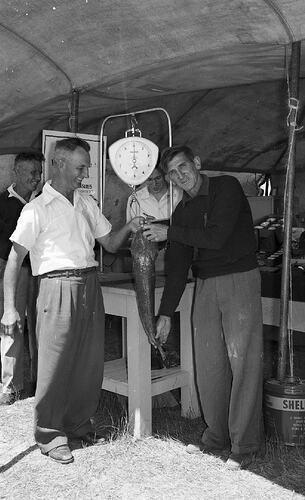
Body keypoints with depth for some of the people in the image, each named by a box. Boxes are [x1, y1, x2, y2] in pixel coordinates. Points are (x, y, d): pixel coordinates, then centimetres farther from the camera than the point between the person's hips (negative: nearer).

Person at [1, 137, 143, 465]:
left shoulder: (86, 203, 15)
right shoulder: (37, 209, -3)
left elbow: (110, 244, 18)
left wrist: (128, 228, -3)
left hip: (90, 286, 6)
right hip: (58, 286, -6)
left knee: (90, 362, 9)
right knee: (55, 364, -2)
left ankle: (78, 425, 28)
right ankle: (50, 436, 14)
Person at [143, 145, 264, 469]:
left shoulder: (226, 187, -6)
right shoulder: (182, 211, 11)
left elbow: (216, 237, -19)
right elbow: (177, 266, 11)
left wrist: (170, 233, -10)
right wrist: (166, 314, 8)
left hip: (240, 281, -6)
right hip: (205, 286, 6)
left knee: (243, 362, -4)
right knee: (208, 364, 7)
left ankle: (245, 445, 7)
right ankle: (216, 435, 22)